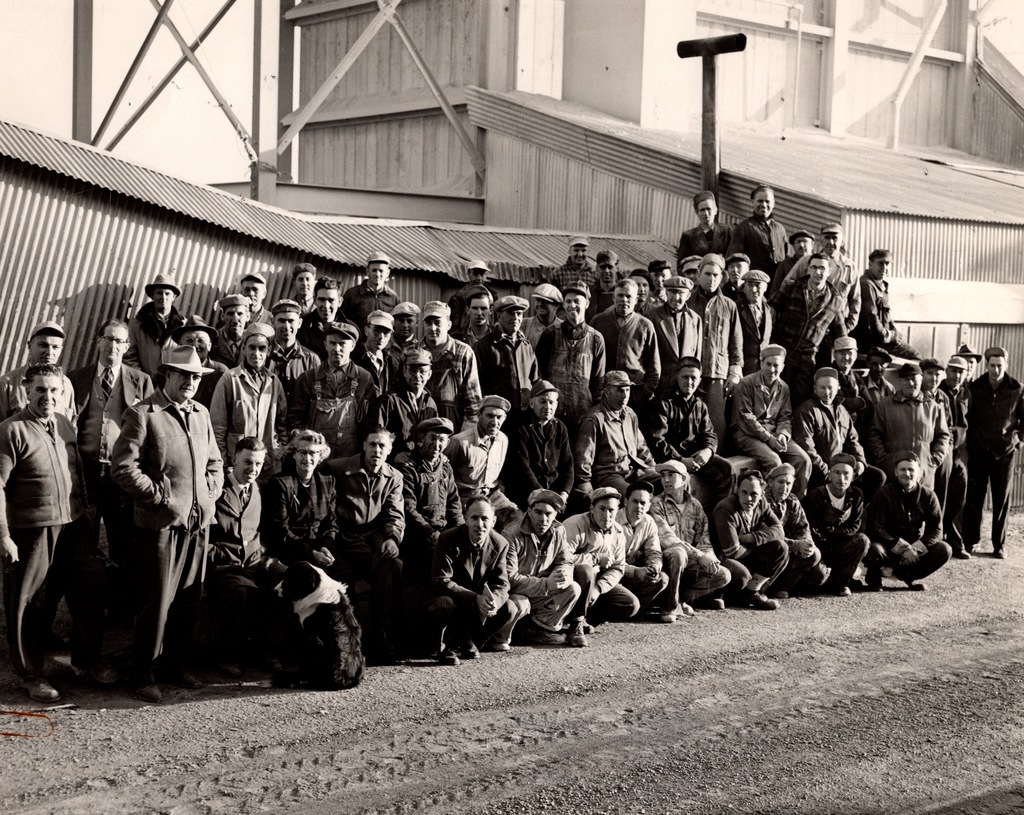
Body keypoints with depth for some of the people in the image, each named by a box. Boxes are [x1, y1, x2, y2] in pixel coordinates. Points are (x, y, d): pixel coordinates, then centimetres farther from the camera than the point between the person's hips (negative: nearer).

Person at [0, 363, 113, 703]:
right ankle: (31, 674, 20)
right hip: (31, 531, -6)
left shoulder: (65, 424, 9)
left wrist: (85, 510, 18)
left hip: (74, 525, 6)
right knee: (28, 603, 4)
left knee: (92, 588, 10)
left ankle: (87, 659, 29)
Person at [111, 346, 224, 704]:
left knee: (189, 598, 11)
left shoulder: (201, 415, 15)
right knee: (156, 600, -4)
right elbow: (122, 467, -12)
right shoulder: (142, 415, -6)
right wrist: (158, 495, -12)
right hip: (161, 522, -6)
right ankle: (143, 674, 7)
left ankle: (175, 664, 24)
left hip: (198, 522, 6)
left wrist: (210, 492, 10)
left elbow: (214, 462, 25)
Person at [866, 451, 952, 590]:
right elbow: (875, 528, -17)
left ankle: (907, 574, 5)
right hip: (889, 549, -4)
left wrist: (916, 547, -23)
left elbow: (936, 530, -6)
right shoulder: (884, 494, -11)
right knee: (874, 550, -37)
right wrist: (900, 547, -27)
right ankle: (874, 576, 1)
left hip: (915, 548, 4)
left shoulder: (928, 496, -1)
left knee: (944, 550, -19)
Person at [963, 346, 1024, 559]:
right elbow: (966, 418, 5)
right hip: (978, 452, 0)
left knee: (1001, 500, 5)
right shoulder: (975, 388, -2)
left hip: (1004, 453, 0)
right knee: (974, 498, 3)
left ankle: (999, 545, 13)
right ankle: (970, 541, 13)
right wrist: (970, 441, -1)